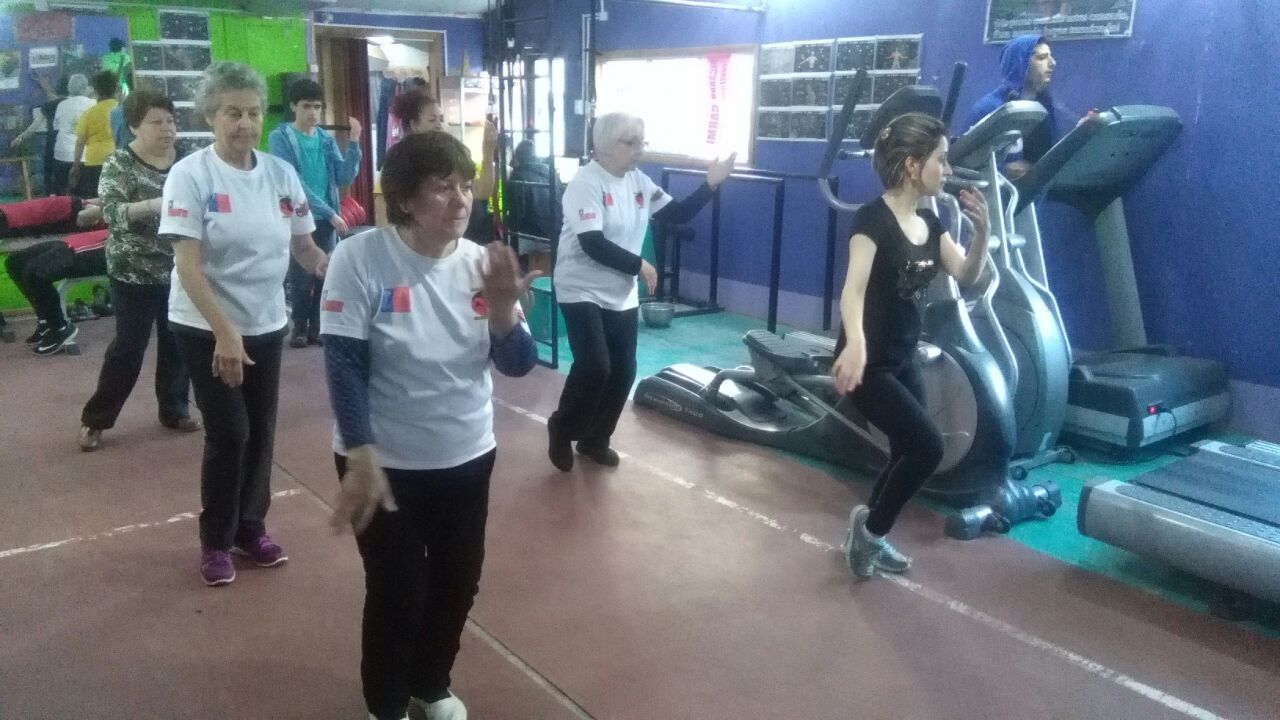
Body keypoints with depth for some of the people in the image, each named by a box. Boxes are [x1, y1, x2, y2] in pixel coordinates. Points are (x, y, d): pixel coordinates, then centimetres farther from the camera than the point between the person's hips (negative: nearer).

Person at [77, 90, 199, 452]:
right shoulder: (119, 163, -9)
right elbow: (111, 212, -21)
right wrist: (153, 205, -36)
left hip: (179, 270, 4)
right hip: (134, 273, -4)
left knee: (177, 343, 10)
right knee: (129, 346, 1)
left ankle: (174, 409, 26)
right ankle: (95, 418, 15)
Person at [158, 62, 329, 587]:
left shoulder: (281, 174, -1)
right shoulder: (190, 175, -13)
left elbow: (304, 248, 4)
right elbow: (187, 265, -18)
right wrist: (224, 332, -27)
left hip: (266, 323, 4)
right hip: (204, 326, -4)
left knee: (261, 431, 11)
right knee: (228, 432, -3)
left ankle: (251, 528, 31)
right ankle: (216, 540, 19)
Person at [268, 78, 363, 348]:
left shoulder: (327, 139, 7)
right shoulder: (280, 138, -7)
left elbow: (344, 178, -1)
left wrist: (353, 143, -12)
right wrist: (330, 213, -16)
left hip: (326, 221, 4)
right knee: (301, 279, 3)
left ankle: (317, 328, 19)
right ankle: (300, 328, 19)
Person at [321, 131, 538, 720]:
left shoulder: (483, 263, -5)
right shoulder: (360, 258, -16)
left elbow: (517, 366, -5)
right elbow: (343, 364, -17)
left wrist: (503, 309, -24)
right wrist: (362, 457, -23)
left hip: (468, 457, 4)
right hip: (385, 462, -4)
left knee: (457, 584, 17)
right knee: (396, 591, 6)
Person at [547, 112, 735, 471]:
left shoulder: (639, 182, 4)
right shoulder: (585, 183, -16)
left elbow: (677, 214, 4)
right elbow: (593, 244, -24)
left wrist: (710, 184, -7)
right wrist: (639, 265, -18)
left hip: (622, 295, 7)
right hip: (582, 292, -7)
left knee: (623, 371, 7)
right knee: (594, 367, -17)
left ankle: (595, 440, 25)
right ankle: (561, 430, 8)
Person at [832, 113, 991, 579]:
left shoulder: (929, 222, 7)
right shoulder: (873, 218, -18)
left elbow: (965, 276, 8)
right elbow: (854, 286, -32)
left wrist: (981, 230, -10)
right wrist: (855, 343, -49)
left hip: (903, 358, 9)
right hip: (869, 361, -9)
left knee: (907, 452, 14)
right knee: (927, 445, -13)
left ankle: (867, 534, 34)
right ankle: (869, 530, 8)